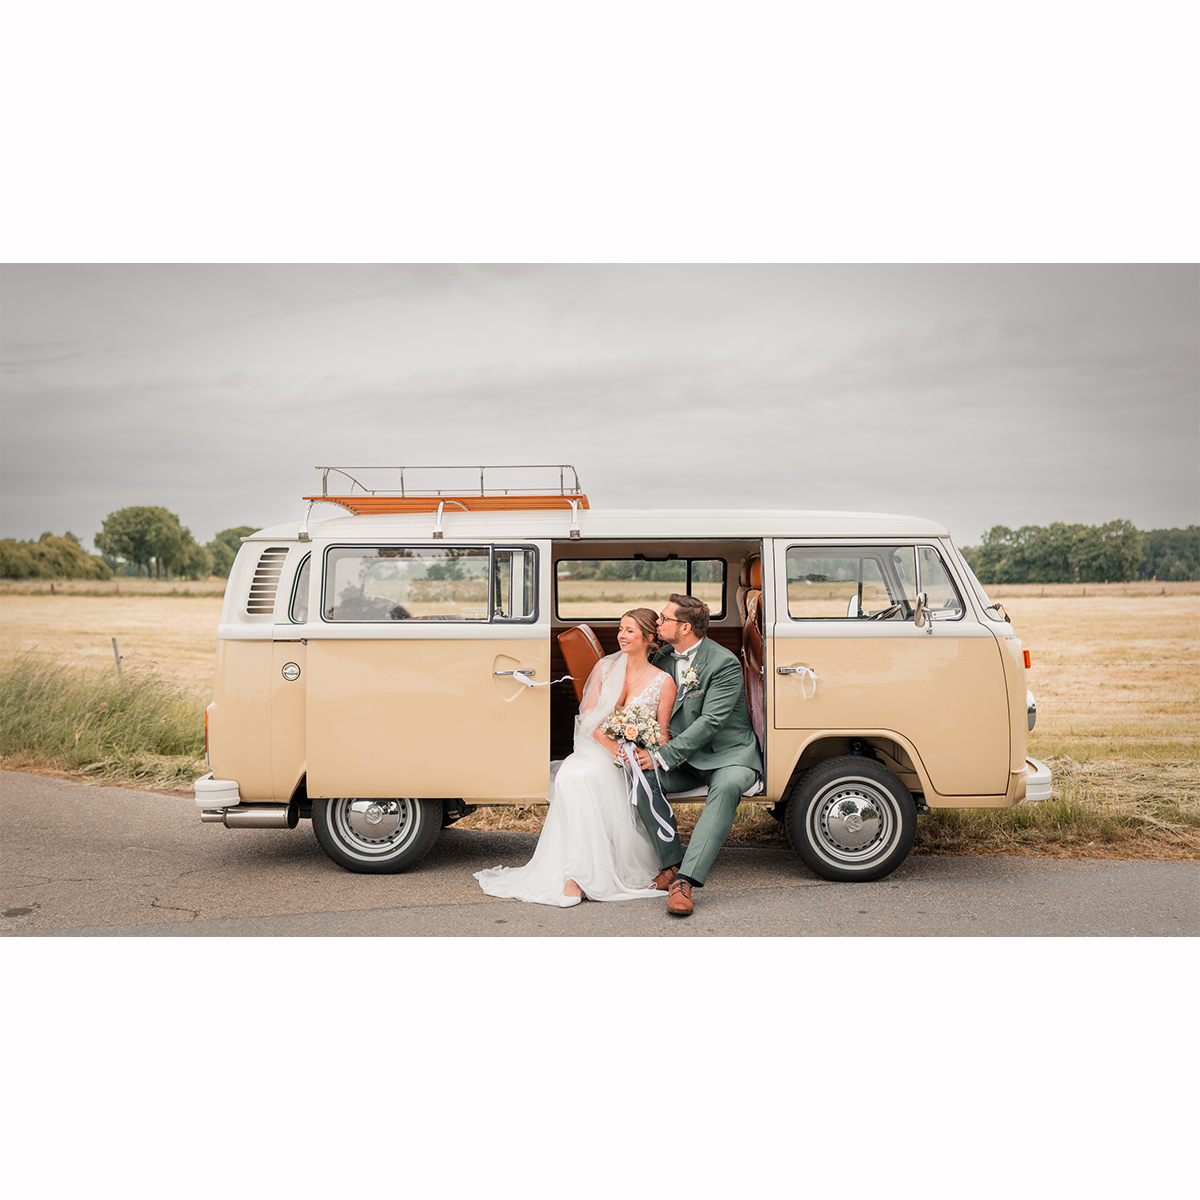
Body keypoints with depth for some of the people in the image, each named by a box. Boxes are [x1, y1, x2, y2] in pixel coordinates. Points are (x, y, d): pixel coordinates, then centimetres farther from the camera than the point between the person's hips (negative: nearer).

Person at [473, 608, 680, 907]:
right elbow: (588, 717, 3)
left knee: (582, 776, -34)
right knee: (571, 776, -33)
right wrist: (613, 746, -15)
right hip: (595, 749, 3)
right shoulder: (604, 668, 11)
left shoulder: (663, 682, 2)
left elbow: (661, 735, 2)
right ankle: (577, 873, -33)